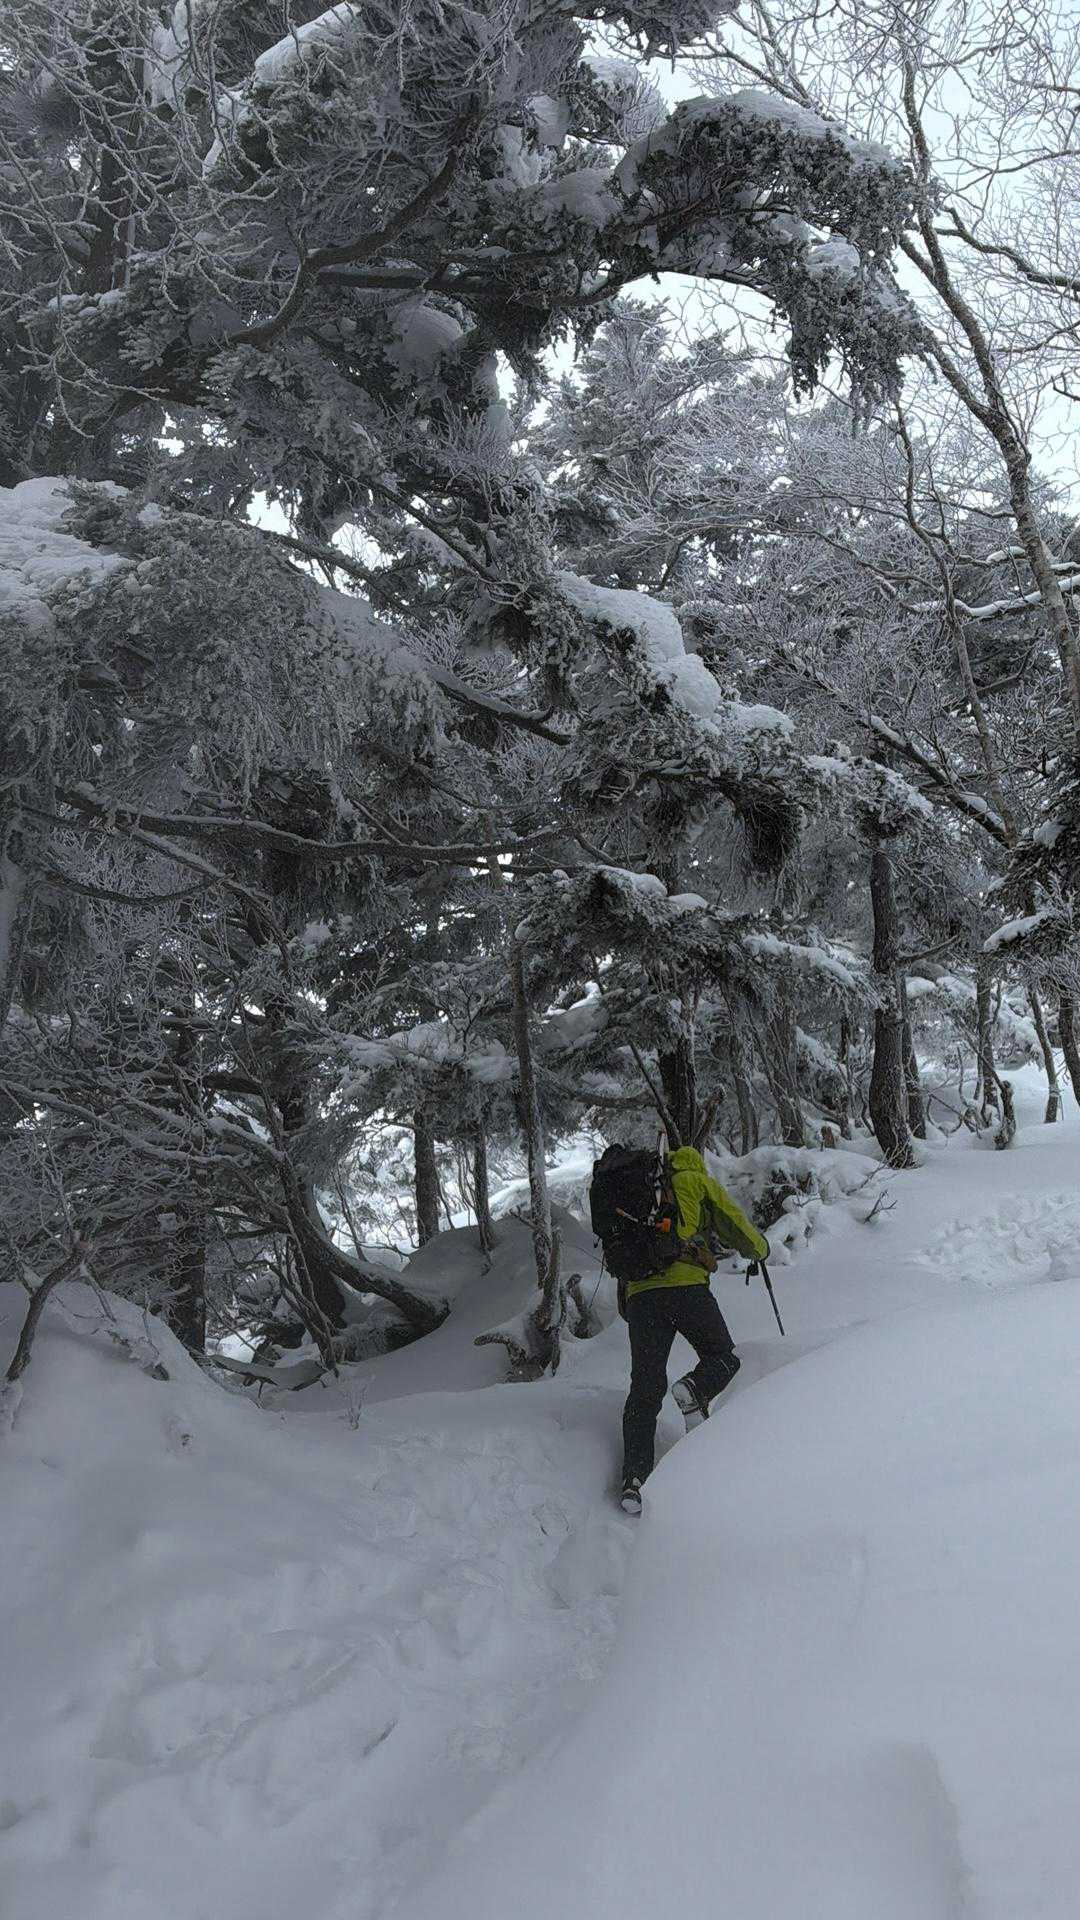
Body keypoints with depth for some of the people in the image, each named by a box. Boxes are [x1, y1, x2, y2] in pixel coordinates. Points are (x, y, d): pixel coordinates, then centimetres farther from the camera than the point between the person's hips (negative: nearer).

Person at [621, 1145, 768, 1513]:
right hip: (685, 1285, -4)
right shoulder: (700, 1182, 16)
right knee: (722, 1356, 15)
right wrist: (760, 1249, 38)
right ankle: (695, 1389, -18)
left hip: (639, 1291, 4)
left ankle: (634, 1476, -6)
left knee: (645, 1386, 6)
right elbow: (737, 1228, 18)